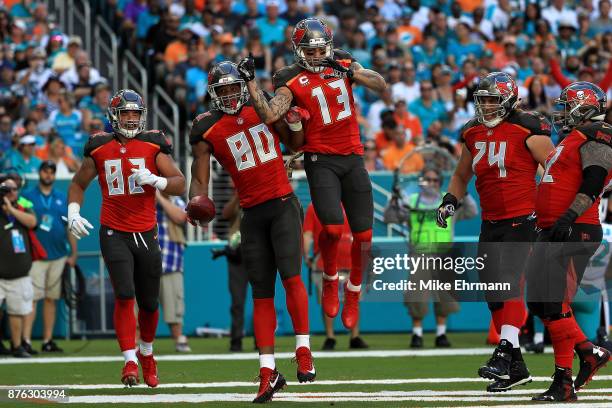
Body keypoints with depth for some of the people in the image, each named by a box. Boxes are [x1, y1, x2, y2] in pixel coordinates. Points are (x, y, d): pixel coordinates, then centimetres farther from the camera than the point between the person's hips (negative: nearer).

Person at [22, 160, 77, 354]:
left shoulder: (63, 198, 12)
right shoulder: (28, 197, 3)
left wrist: (73, 254, 7)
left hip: (58, 256, 4)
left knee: (51, 299, 7)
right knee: (32, 297, -12)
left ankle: (48, 341, 11)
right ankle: (26, 340, -17)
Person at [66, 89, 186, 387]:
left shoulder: (154, 145, -1)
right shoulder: (99, 148, 2)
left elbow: (180, 184, -5)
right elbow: (78, 184, 15)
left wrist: (153, 179, -23)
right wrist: (73, 212, -1)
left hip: (146, 234, 1)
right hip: (114, 234, -1)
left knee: (149, 303, 10)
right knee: (125, 296, -16)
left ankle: (146, 352, 36)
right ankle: (130, 361, -15)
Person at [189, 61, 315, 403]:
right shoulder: (208, 131, 0)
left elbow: (294, 144, 17)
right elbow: (199, 181, 0)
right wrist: (197, 202, -21)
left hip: (283, 205, -1)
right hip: (253, 214, 1)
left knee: (291, 276, -18)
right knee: (262, 294, 2)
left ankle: (304, 352, -10)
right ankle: (268, 371, 3)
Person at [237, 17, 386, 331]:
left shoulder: (344, 65, 7)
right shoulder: (293, 82, -5)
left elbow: (381, 85, -6)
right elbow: (269, 115, -19)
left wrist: (348, 72, -20)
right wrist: (250, 81, -23)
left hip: (352, 157, 4)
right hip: (321, 160, -4)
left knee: (363, 234, 3)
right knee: (333, 228, -22)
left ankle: (353, 294, 25)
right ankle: (330, 281, 7)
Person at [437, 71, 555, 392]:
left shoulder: (527, 131, -10)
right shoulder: (472, 133, 10)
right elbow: (462, 176, 25)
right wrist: (450, 201, 9)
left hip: (520, 219, -7)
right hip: (490, 222, 7)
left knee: (507, 282, -21)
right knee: (491, 292, 6)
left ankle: (504, 353, -27)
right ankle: (516, 367, 14)